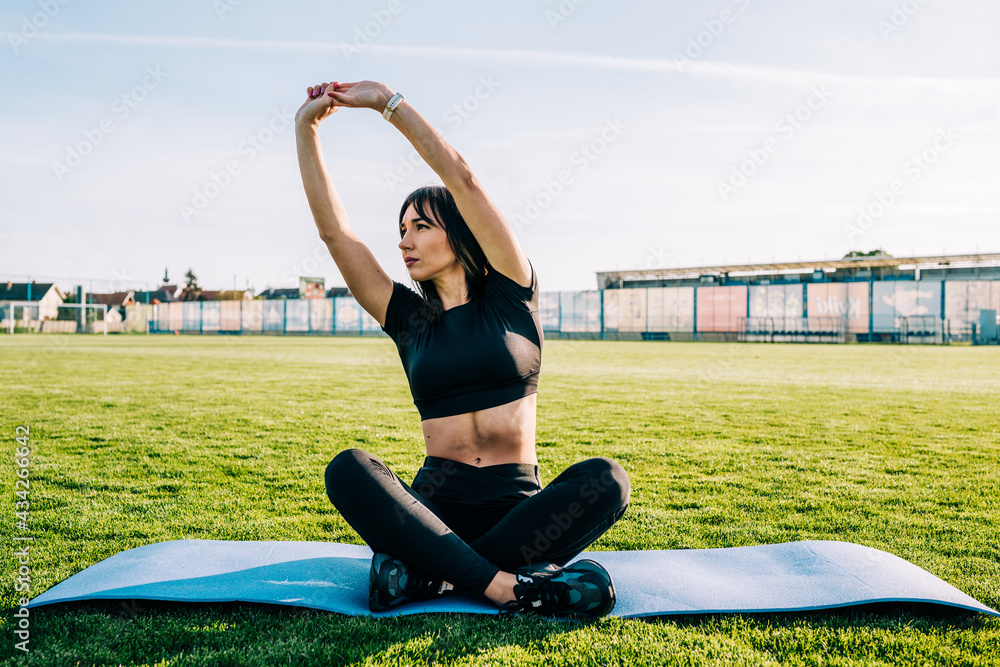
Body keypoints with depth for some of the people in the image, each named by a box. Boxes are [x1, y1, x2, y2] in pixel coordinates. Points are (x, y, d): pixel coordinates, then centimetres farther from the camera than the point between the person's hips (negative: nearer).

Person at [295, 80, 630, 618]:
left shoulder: (511, 296, 5)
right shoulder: (409, 319, 11)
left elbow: (462, 178, -3)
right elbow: (334, 230, 4)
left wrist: (386, 102, 0)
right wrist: (306, 130, 0)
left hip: (520, 507, -1)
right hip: (436, 507, 1)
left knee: (605, 480, -32)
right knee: (348, 470, -28)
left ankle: (430, 573, -28)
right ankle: (509, 587, -31)